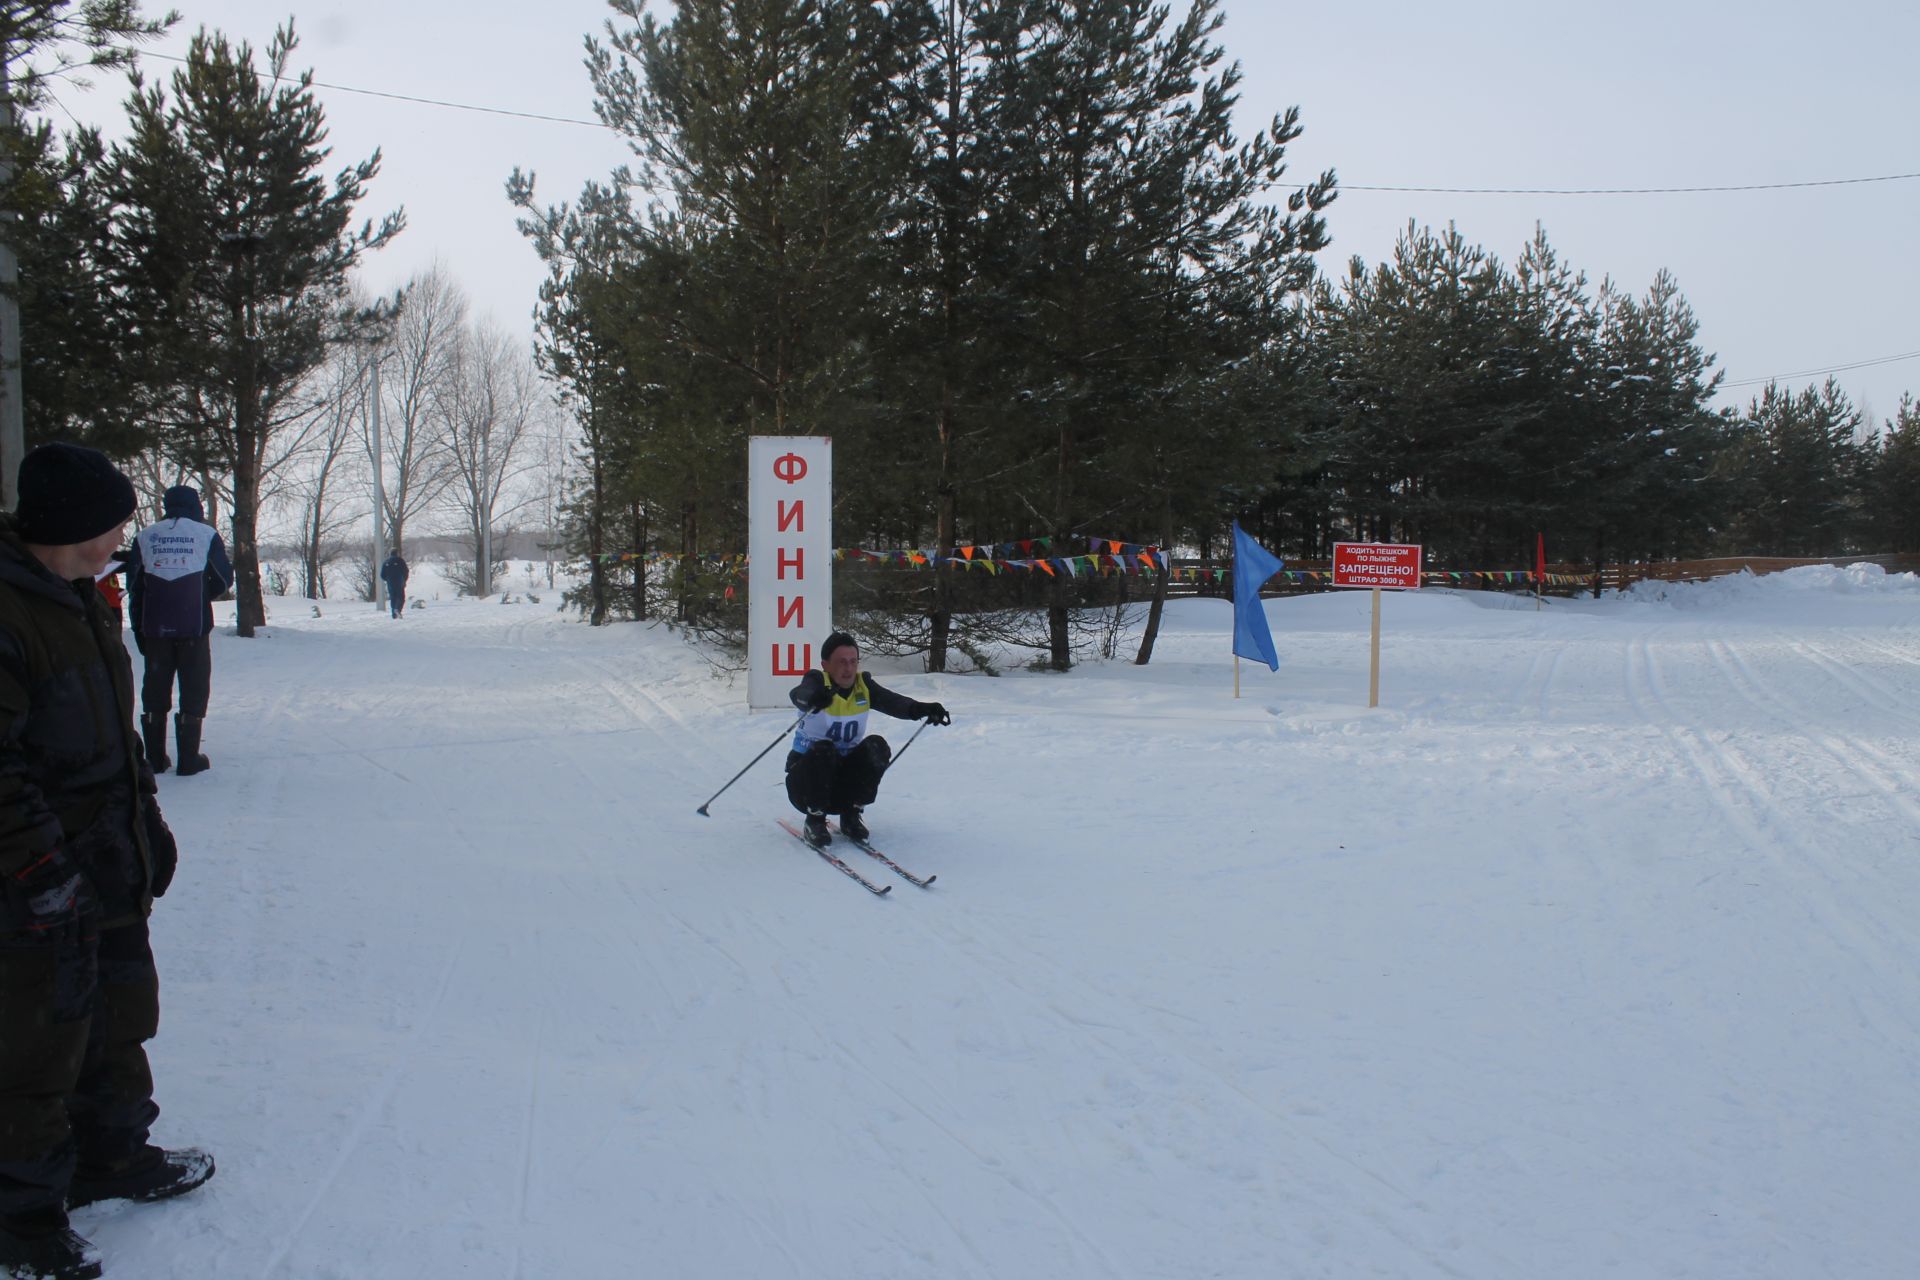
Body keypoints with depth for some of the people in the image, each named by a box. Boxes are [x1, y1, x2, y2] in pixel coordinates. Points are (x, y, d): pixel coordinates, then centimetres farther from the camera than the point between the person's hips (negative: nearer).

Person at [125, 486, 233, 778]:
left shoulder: (145, 536, 6)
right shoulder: (206, 534, 0)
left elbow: (134, 586, 5)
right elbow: (224, 578, 4)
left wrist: (139, 629, 11)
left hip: (155, 629, 2)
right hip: (194, 626, -2)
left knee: (155, 689, 12)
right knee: (194, 689, 4)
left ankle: (155, 758, 15)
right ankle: (189, 759, 3)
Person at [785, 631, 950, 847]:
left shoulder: (863, 685, -5)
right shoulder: (817, 682, -16)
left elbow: (893, 702, -23)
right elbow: (798, 695, -40)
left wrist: (922, 709, -43)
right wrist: (813, 698, -65)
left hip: (845, 771, 4)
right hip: (806, 776, -4)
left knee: (877, 747, -19)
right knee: (823, 751, -32)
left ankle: (851, 815, -4)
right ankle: (815, 819, -12)